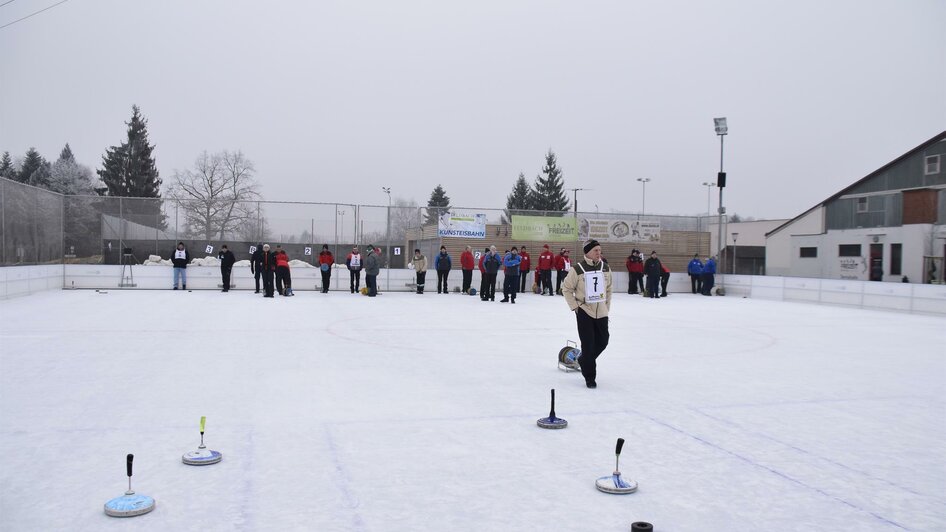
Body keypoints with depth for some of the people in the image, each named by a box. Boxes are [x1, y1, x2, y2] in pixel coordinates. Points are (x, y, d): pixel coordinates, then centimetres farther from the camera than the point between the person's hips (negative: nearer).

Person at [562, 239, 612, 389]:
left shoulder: (605, 268, 2)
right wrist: (574, 306, -7)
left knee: (602, 341, 12)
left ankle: (584, 360, 38)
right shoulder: (578, 269, -12)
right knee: (588, 344, -2)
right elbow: (566, 288, -3)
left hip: (601, 312, 5)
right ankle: (589, 377, 11)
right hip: (584, 311, -5)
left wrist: (607, 306, 12)